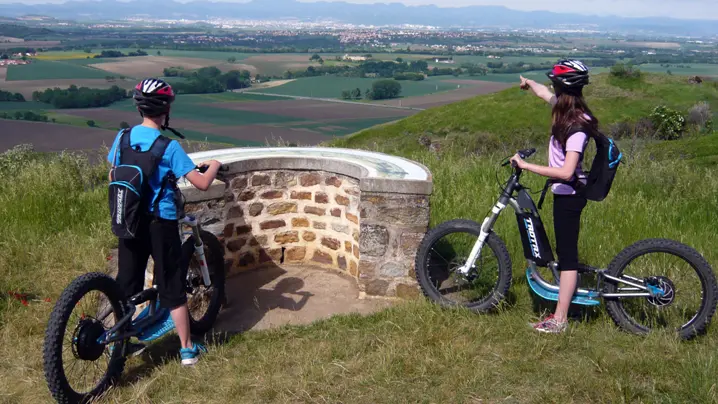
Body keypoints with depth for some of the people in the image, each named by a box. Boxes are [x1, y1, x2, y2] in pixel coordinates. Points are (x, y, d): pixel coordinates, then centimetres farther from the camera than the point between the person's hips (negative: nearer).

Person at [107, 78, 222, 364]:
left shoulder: (123, 137, -1)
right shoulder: (169, 146, -16)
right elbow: (202, 183, -18)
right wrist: (213, 166, 3)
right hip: (160, 223, -5)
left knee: (126, 282, 16)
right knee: (172, 286, 4)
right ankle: (187, 349, 12)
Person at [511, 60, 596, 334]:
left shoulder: (576, 127, -23)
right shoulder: (569, 110, 2)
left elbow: (566, 172, -30)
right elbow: (545, 94, 23)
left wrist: (527, 166, -28)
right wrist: (529, 83, 42)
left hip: (569, 195, -9)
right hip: (566, 193, 9)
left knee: (567, 254, -2)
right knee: (565, 251, 15)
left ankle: (560, 320, 5)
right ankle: (562, 308, 26)